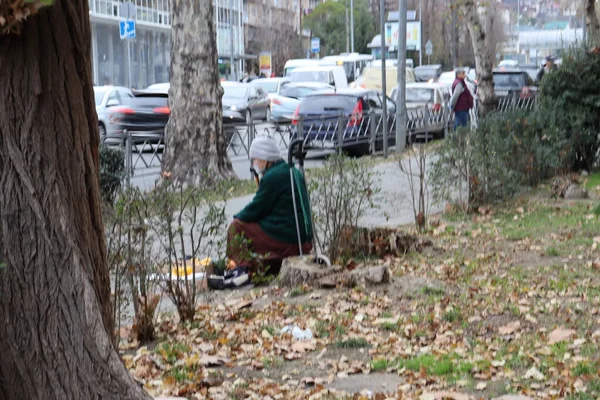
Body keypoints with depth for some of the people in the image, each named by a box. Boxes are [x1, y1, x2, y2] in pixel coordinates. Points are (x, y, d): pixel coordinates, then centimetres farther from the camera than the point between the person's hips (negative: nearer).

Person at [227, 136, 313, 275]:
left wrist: (237, 217, 8)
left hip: (286, 240, -10)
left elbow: (255, 210, -11)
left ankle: (245, 270, -3)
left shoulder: (272, 177, -16)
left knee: (236, 227, 0)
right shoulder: (293, 172, 14)